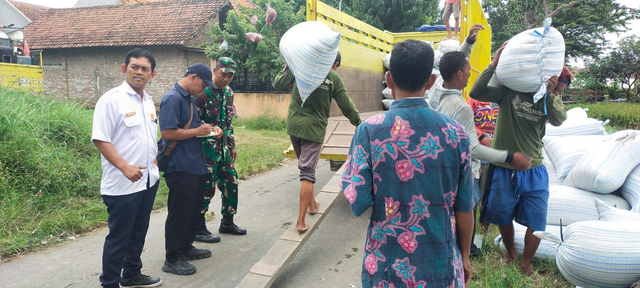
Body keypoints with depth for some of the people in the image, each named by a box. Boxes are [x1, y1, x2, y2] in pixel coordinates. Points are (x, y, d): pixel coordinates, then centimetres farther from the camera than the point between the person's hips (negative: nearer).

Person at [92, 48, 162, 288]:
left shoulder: (148, 102, 11)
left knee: (138, 232, 19)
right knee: (119, 237, 4)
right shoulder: (111, 99, -12)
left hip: (148, 180, 8)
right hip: (122, 184, -7)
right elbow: (100, 139, -17)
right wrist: (125, 167, -26)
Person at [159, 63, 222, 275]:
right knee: (179, 213, -1)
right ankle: (172, 259, 11)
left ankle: (186, 248, 33)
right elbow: (167, 132, -24)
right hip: (180, 168, -10)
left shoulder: (189, 98, 14)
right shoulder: (173, 98, -16)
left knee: (193, 209, 18)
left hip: (195, 165, 10)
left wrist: (208, 129, 6)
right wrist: (198, 131, -16)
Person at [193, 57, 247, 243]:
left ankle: (227, 223, 28)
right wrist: (211, 131, -23)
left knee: (231, 183, 12)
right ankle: (198, 229, 13)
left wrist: (232, 146, 19)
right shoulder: (203, 92, -13)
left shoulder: (228, 93, 11)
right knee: (206, 187, -2)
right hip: (206, 149, -8)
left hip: (223, 148, 8)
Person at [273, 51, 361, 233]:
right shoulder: (334, 79, -4)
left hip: (294, 126, 4)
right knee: (308, 172, -2)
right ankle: (301, 221, -3)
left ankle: (312, 204, 35)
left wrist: (287, 67, 20)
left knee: (305, 165, 22)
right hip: (314, 129, -4)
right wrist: (359, 124, 16)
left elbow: (277, 84, 8)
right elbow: (347, 106, 2)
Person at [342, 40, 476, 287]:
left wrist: (349, 166, 4)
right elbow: (464, 208, -3)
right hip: (441, 266, 1)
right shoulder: (455, 134, -8)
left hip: (387, 266, -1)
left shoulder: (369, 131, -14)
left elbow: (357, 203, -15)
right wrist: (464, 256, 13)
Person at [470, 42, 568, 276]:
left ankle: (525, 264, 29)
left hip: (534, 172, 2)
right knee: (504, 218, 15)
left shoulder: (550, 100, 1)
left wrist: (548, 94, -33)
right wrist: (494, 64, -28)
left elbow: (559, 120, -19)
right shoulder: (509, 90, -8)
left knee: (536, 221, 5)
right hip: (504, 169, -2)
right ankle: (510, 254, 42)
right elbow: (476, 93, -21)